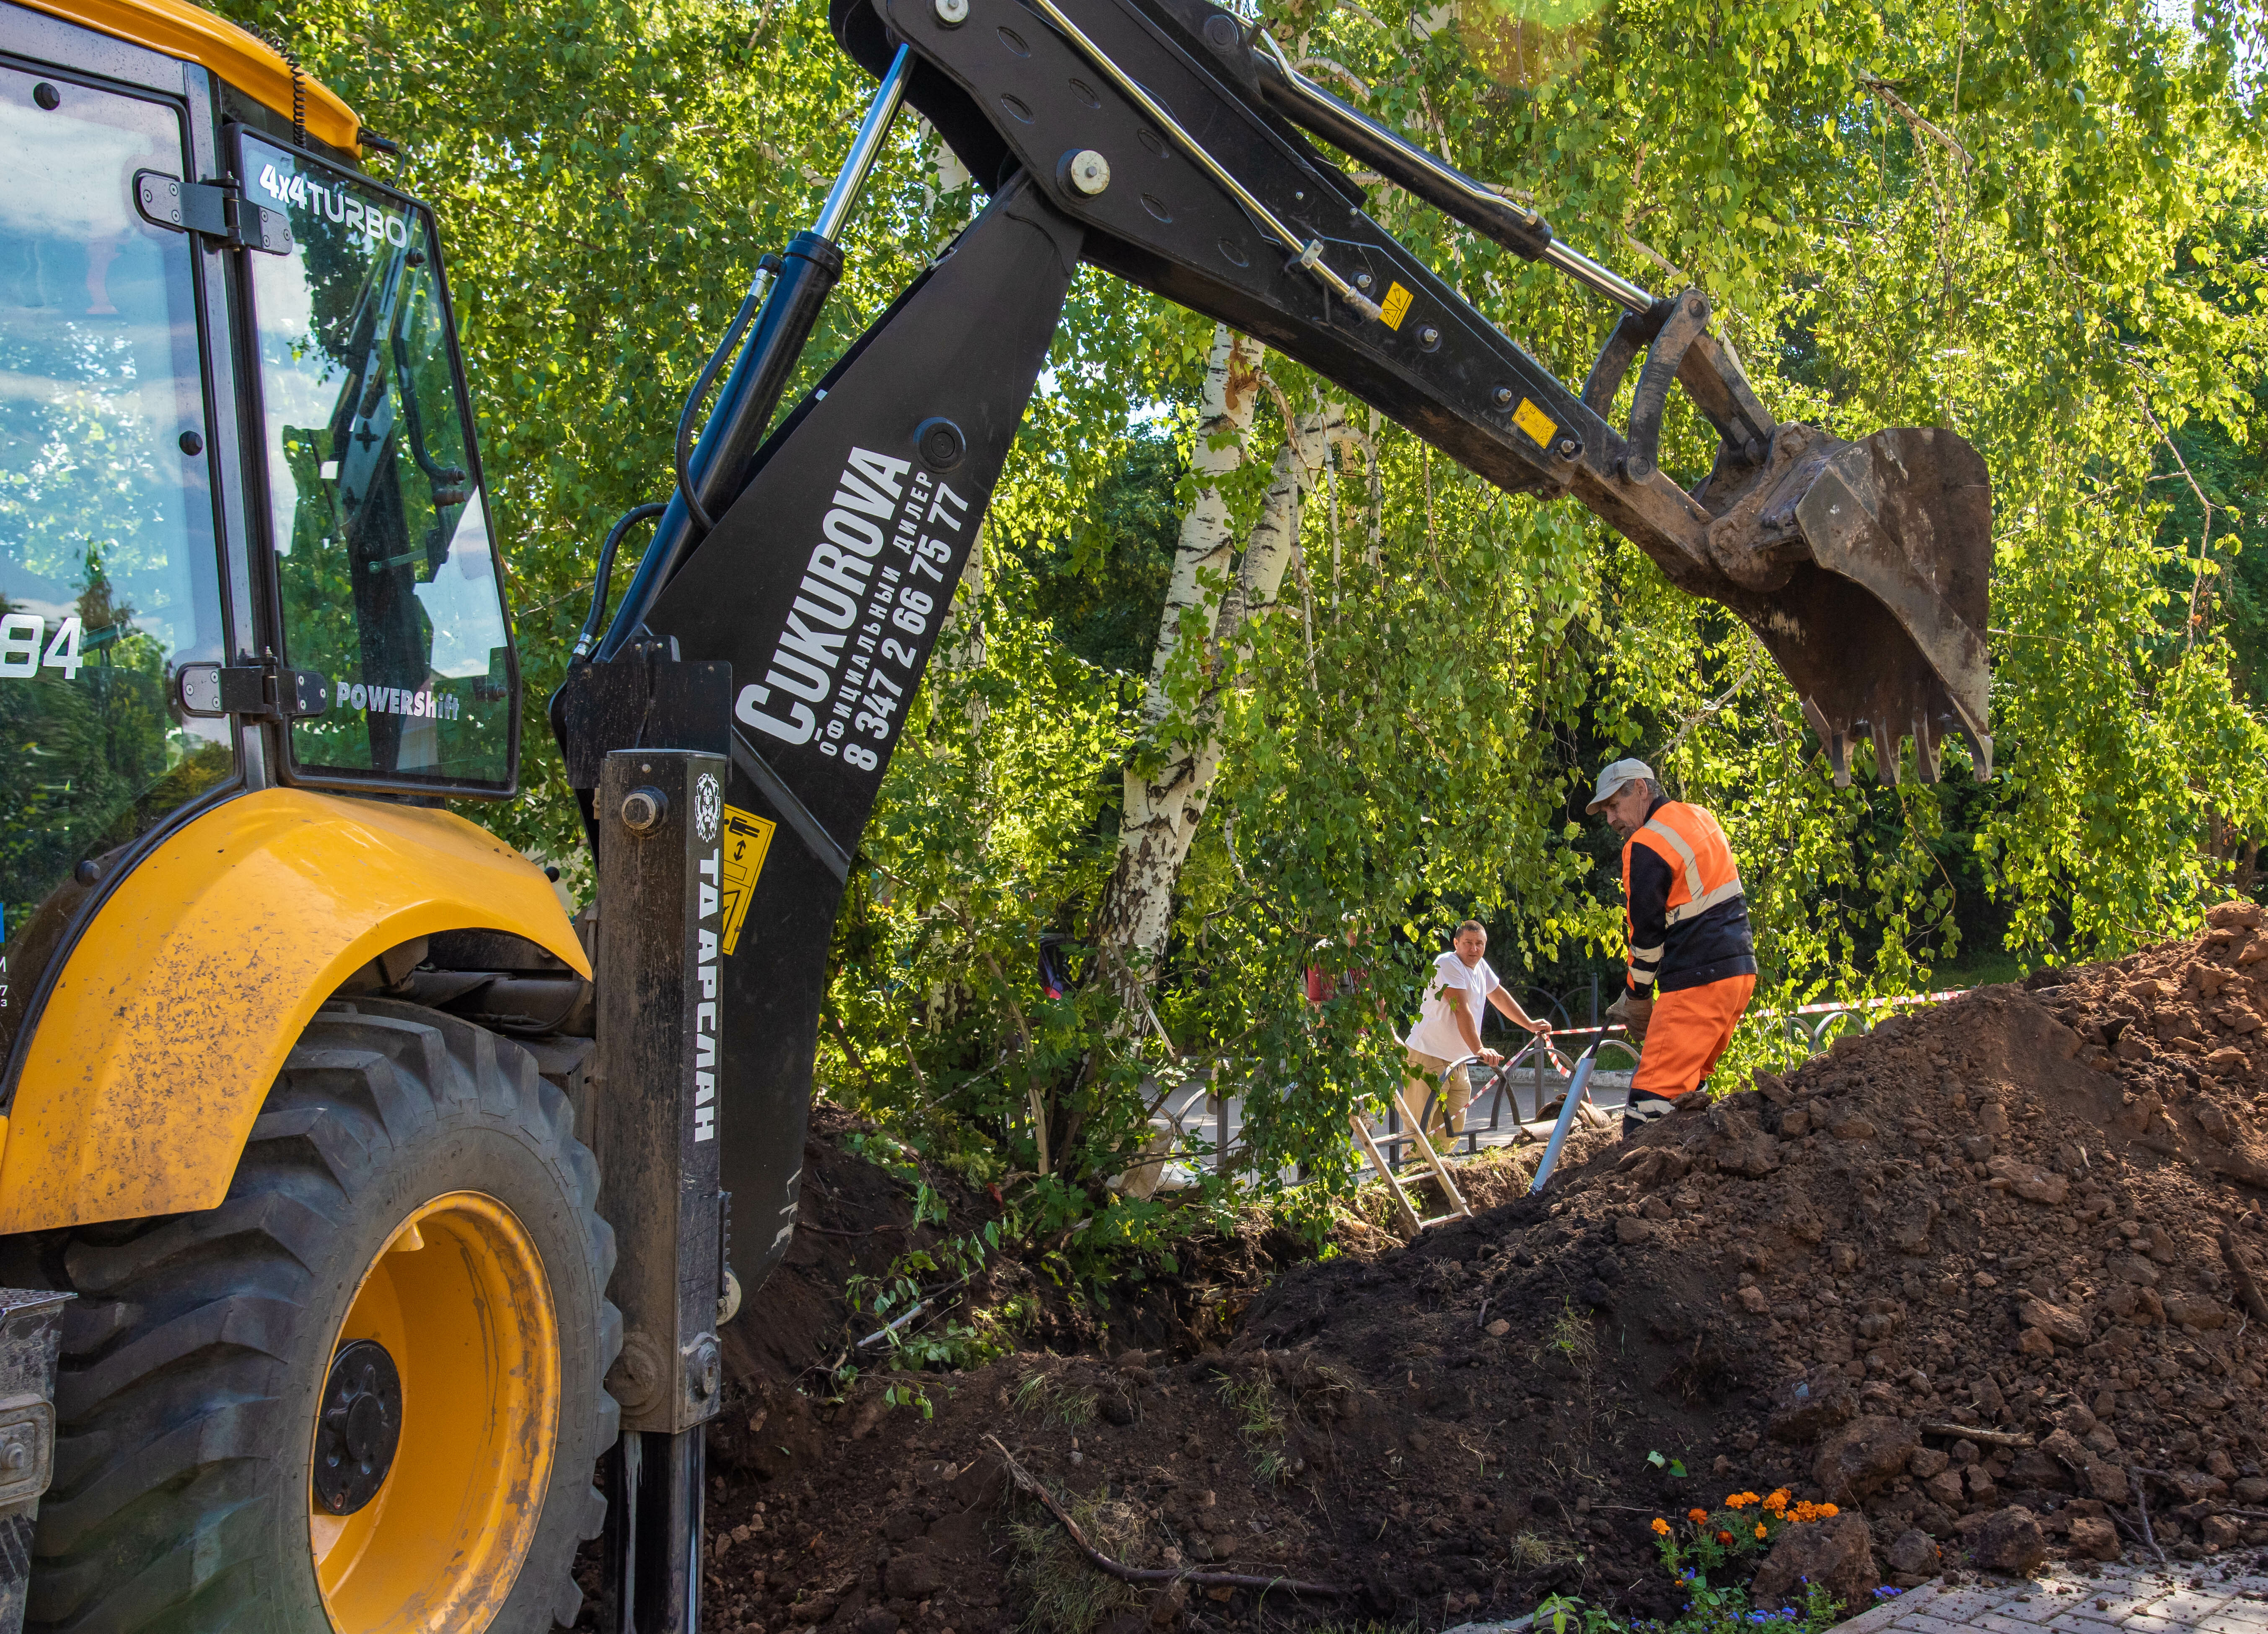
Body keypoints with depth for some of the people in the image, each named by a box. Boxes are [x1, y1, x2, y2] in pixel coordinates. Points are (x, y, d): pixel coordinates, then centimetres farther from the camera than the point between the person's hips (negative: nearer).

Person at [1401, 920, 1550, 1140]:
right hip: (1429, 1057, -9)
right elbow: (1462, 1011, -24)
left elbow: (1501, 997, 28)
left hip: (1457, 1061, 9)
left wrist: (1530, 1024, 30)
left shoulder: (1480, 966, 11)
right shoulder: (1449, 964, -15)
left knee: (1454, 1127, 8)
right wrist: (1478, 1049, -31)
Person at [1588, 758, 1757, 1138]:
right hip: (1740, 969, 10)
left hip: (1697, 981, -10)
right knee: (1687, 1086, 17)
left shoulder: (1646, 845, -11)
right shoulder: (1701, 819, 17)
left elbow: (1647, 932, -9)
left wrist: (1636, 997, 4)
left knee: (1653, 1094, -14)